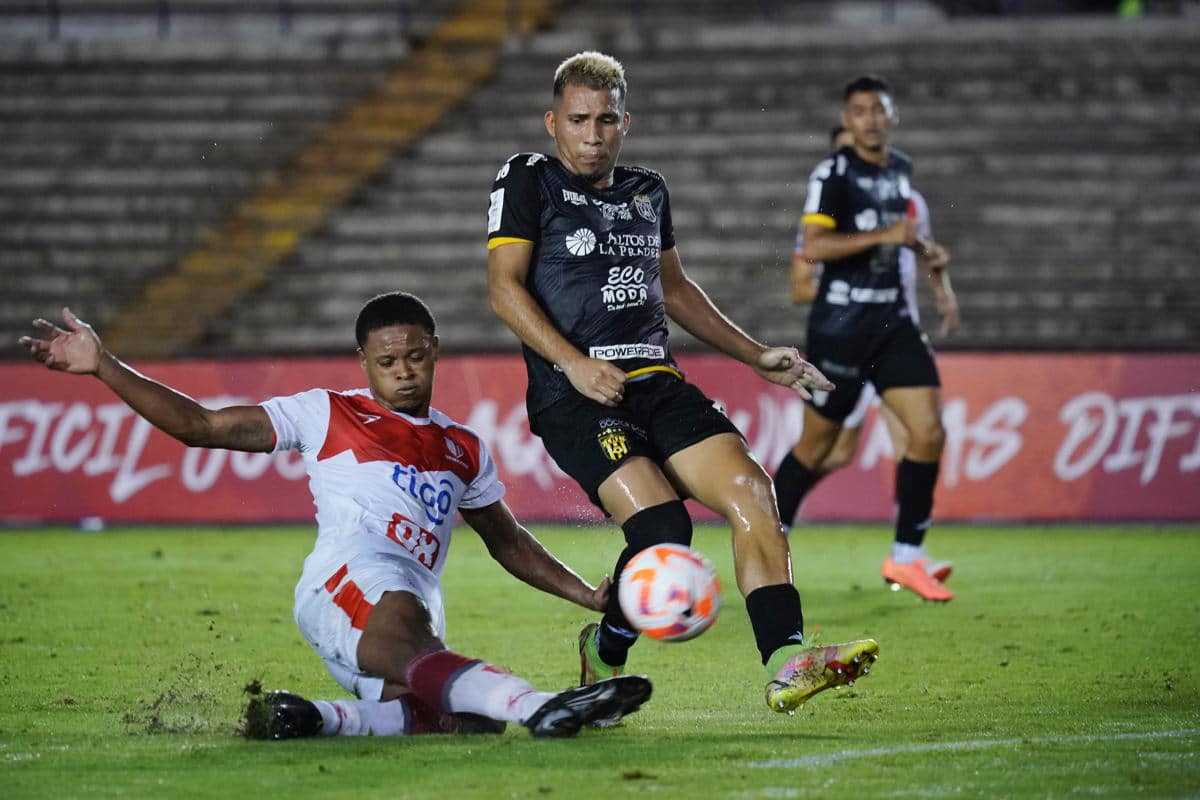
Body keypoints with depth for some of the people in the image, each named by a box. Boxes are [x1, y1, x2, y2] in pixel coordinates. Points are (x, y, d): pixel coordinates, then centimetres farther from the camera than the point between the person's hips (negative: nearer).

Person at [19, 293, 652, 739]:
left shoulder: (463, 448, 29)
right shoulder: (326, 414, 17)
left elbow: (509, 543, 39)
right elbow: (199, 426, 16)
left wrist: (589, 596, 28)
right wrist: (102, 366, 9)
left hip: (419, 616, 6)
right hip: (346, 580, -6)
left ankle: (316, 719, -26)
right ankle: (538, 706, -63)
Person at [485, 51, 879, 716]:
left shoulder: (647, 191, 21)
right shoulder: (527, 182, 3)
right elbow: (504, 287, -6)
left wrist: (755, 356, 28)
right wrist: (574, 363, -18)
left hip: (658, 382, 6)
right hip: (574, 397, -6)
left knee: (752, 493, -17)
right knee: (664, 527, -24)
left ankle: (786, 663, -24)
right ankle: (604, 655, 2)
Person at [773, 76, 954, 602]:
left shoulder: (901, 169, 11)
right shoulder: (833, 173, -11)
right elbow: (813, 247, -22)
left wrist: (923, 249, 11)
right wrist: (885, 235, -25)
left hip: (892, 320, 6)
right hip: (841, 320, -6)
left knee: (929, 432, -6)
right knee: (818, 444, 3)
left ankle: (906, 559, 2)